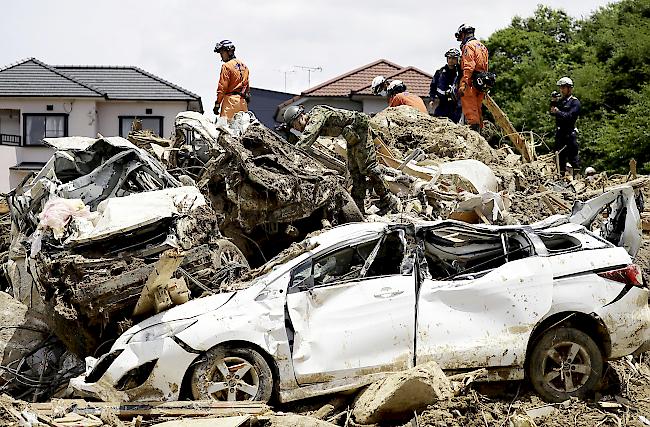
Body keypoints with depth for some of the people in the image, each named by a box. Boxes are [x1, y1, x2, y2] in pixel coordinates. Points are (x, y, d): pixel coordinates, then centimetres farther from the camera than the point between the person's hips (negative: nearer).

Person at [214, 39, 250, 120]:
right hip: (243, 100, 8)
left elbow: (222, 87, -11)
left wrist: (217, 104, -9)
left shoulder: (226, 66, -6)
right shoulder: (244, 66, 18)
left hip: (231, 99, -8)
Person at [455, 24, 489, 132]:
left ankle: (473, 126, -19)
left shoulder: (469, 46, -6)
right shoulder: (482, 46, 24)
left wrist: (463, 84, -23)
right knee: (477, 109, 12)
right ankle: (479, 129, 11)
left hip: (471, 82, -9)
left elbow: (469, 67, -18)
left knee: (470, 110, -12)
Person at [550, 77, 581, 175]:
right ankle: (561, 175, 15)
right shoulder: (559, 100, 17)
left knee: (573, 156, -7)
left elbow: (570, 116, -16)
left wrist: (558, 112, -24)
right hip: (559, 133, 7)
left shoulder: (575, 102, -3)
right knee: (560, 156, 9)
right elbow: (552, 112, 9)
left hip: (570, 133, -6)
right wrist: (553, 103, -7)